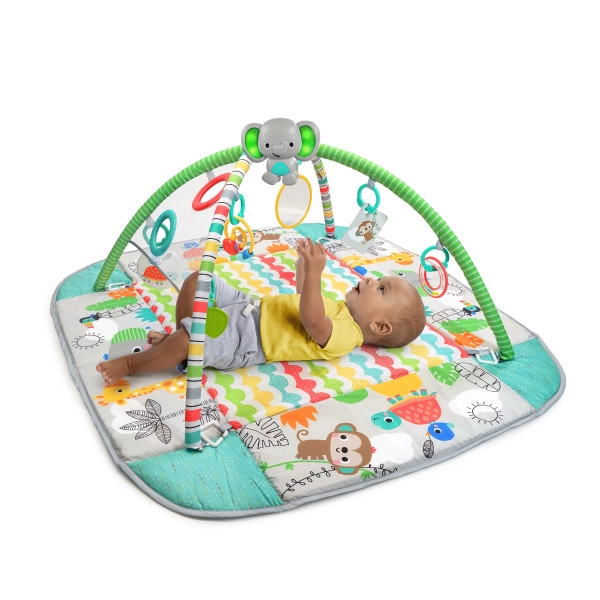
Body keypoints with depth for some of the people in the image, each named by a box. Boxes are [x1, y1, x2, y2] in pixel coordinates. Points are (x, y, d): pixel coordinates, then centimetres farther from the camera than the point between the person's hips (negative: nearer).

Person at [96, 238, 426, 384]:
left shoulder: (341, 337, -16)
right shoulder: (339, 310, 13)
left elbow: (311, 319, -36)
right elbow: (304, 296, 31)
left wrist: (314, 273, -45)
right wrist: (304, 262, 25)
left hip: (245, 341, -9)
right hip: (250, 306, 10)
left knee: (185, 343, -27)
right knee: (197, 281, 4)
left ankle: (129, 363, -5)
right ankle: (180, 332, 14)